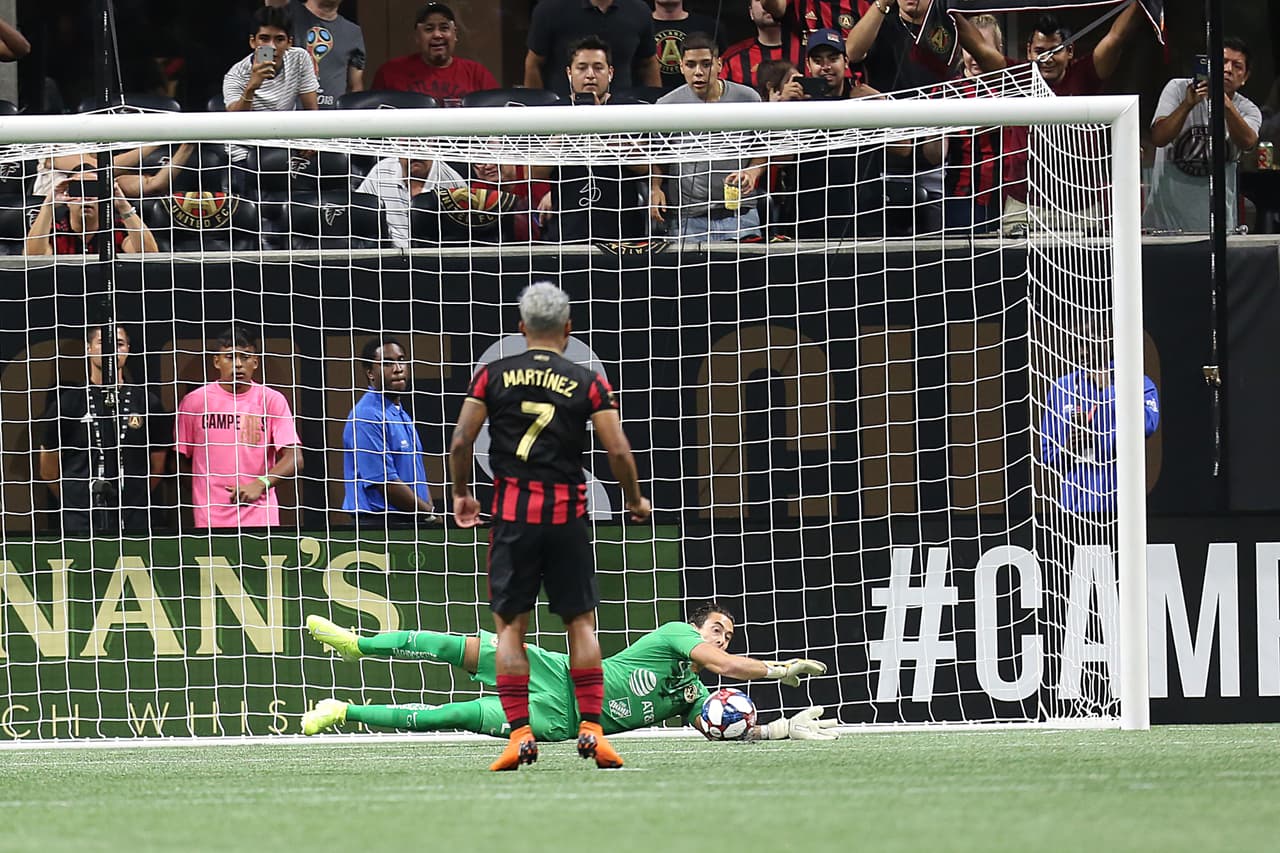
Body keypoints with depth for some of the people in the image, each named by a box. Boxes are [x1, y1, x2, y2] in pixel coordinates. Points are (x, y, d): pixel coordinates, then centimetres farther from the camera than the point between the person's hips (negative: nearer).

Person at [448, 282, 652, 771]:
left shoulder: (493, 376, 2)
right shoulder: (588, 383, 0)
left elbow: (460, 443, 0)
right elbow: (618, 451, -3)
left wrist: (461, 493, 17)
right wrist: (635, 501, 14)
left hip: (512, 512, 0)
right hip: (567, 511, 0)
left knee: (510, 625, 4)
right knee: (581, 621, 9)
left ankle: (520, 733, -4)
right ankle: (591, 728, 3)